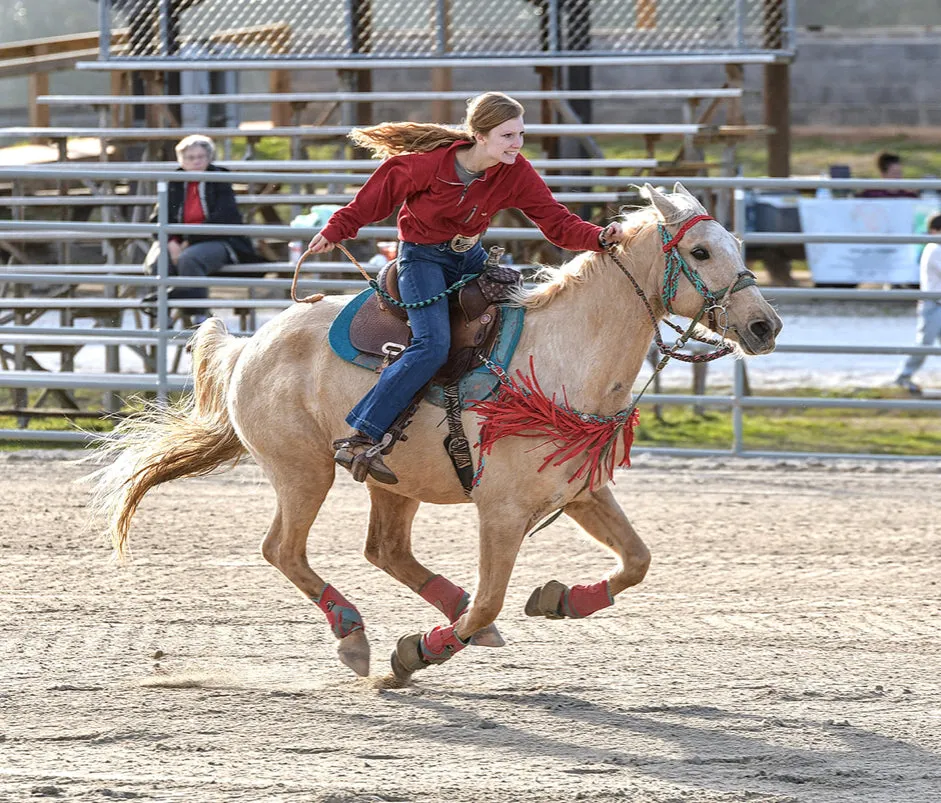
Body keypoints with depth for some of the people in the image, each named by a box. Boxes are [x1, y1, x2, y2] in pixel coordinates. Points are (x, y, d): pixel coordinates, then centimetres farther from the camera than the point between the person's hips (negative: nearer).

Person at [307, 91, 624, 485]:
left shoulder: (516, 173, -12)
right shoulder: (426, 164, -24)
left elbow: (557, 223, -14)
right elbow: (379, 195, -9)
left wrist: (599, 238, -32)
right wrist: (337, 230, -1)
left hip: (470, 257, 6)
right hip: (423, 257, -6)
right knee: (433, 346, -24)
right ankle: (360, 438, -24)